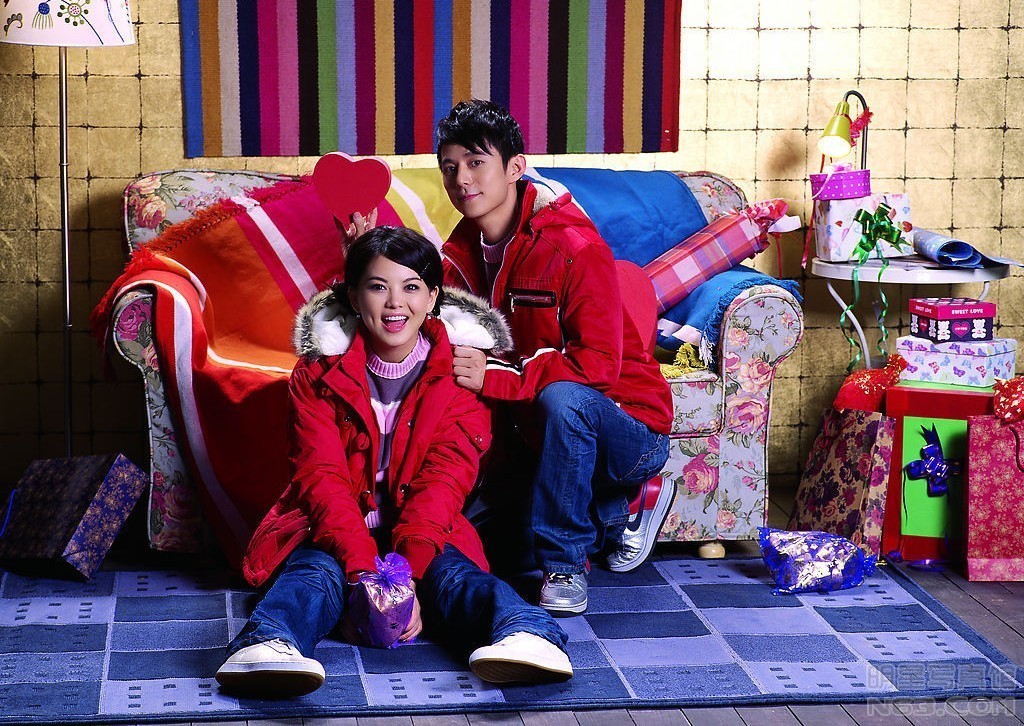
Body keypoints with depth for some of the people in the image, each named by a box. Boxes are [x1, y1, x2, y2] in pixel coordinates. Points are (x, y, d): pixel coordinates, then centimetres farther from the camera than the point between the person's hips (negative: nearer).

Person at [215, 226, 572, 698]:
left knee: (451, 572, -31)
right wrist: (363, 570, -30)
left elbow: (444, 480, -11)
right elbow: (321, 476, -12)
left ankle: (522, 635, -60)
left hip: (425, 534, 0)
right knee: (314, 572, -31)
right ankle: (269, 646, -62)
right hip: (332, 531, 0)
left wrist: (408, 573, -29)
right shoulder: (319, 373, 0)